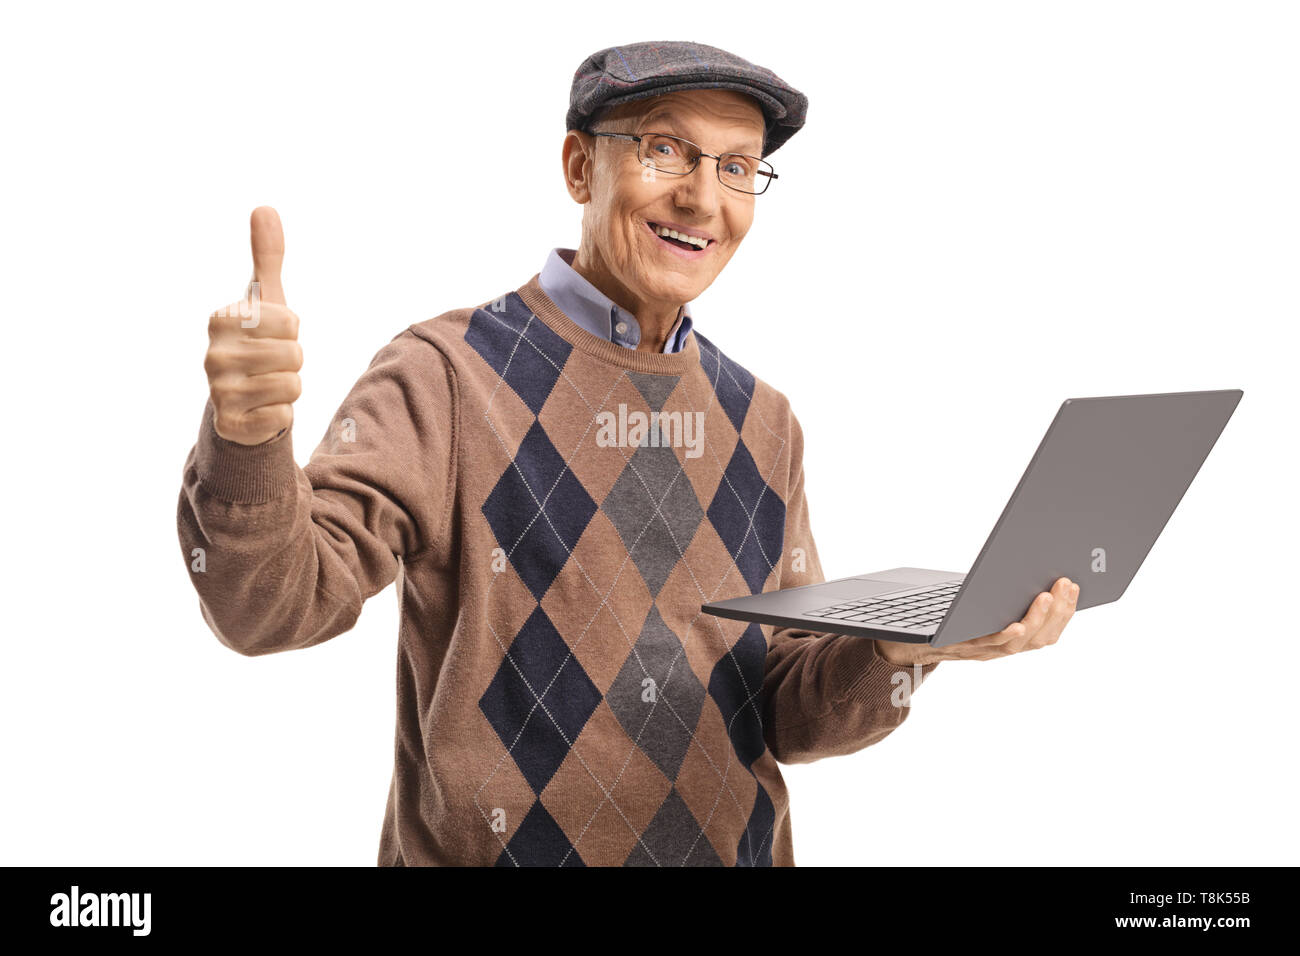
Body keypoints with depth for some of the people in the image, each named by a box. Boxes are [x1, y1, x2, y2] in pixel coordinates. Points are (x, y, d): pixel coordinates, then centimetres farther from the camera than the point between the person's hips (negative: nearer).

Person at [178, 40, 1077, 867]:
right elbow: (276, 603, -19)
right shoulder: (447, 375, -11)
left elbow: (783, 715, 5)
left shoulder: (762, 423, 3)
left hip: (735, 846, 4)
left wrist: (908, 647, -13)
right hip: (484, 847, -3)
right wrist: (247, 437, -37)